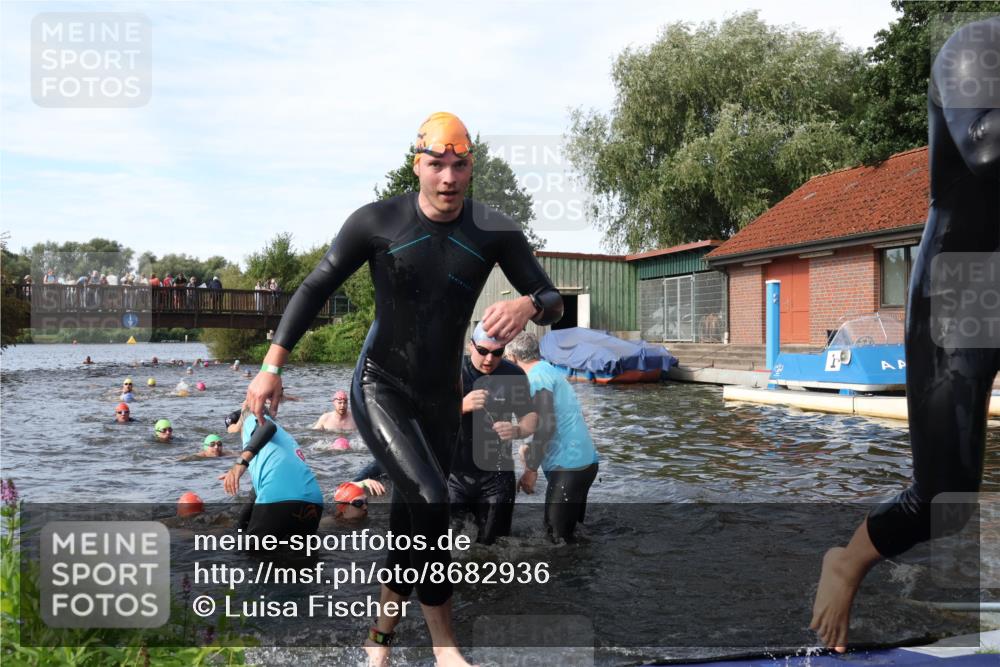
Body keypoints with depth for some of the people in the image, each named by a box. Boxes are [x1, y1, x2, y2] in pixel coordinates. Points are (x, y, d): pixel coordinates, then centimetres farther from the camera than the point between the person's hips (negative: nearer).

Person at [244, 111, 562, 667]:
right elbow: (316, 289, -4)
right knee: (430, 502, -22)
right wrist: (272, 366, -8)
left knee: (412, 518, 11)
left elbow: (553, 300, -2)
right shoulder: (377, 222, -12)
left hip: (441, 398, 4)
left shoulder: (495, 232, -7)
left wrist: (529, 305, -27)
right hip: (380, 389, -3)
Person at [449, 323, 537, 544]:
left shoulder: (513, 375, -2)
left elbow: (531, 416, 4)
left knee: (493, 542, 13)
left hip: (496, 474, 2)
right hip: (454, 473, -2)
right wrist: (461, 406, -31)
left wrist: (518, 430, -19)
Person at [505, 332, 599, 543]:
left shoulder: (537, 376, -10)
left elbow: (546, 426, -20)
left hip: (569, 467, -10)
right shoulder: (549, 371, 19)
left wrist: (530, 469, -14)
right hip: (584, 462, 10)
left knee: (557, 537, -5)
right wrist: (531, 458, 30)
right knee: (568, 533, 17)